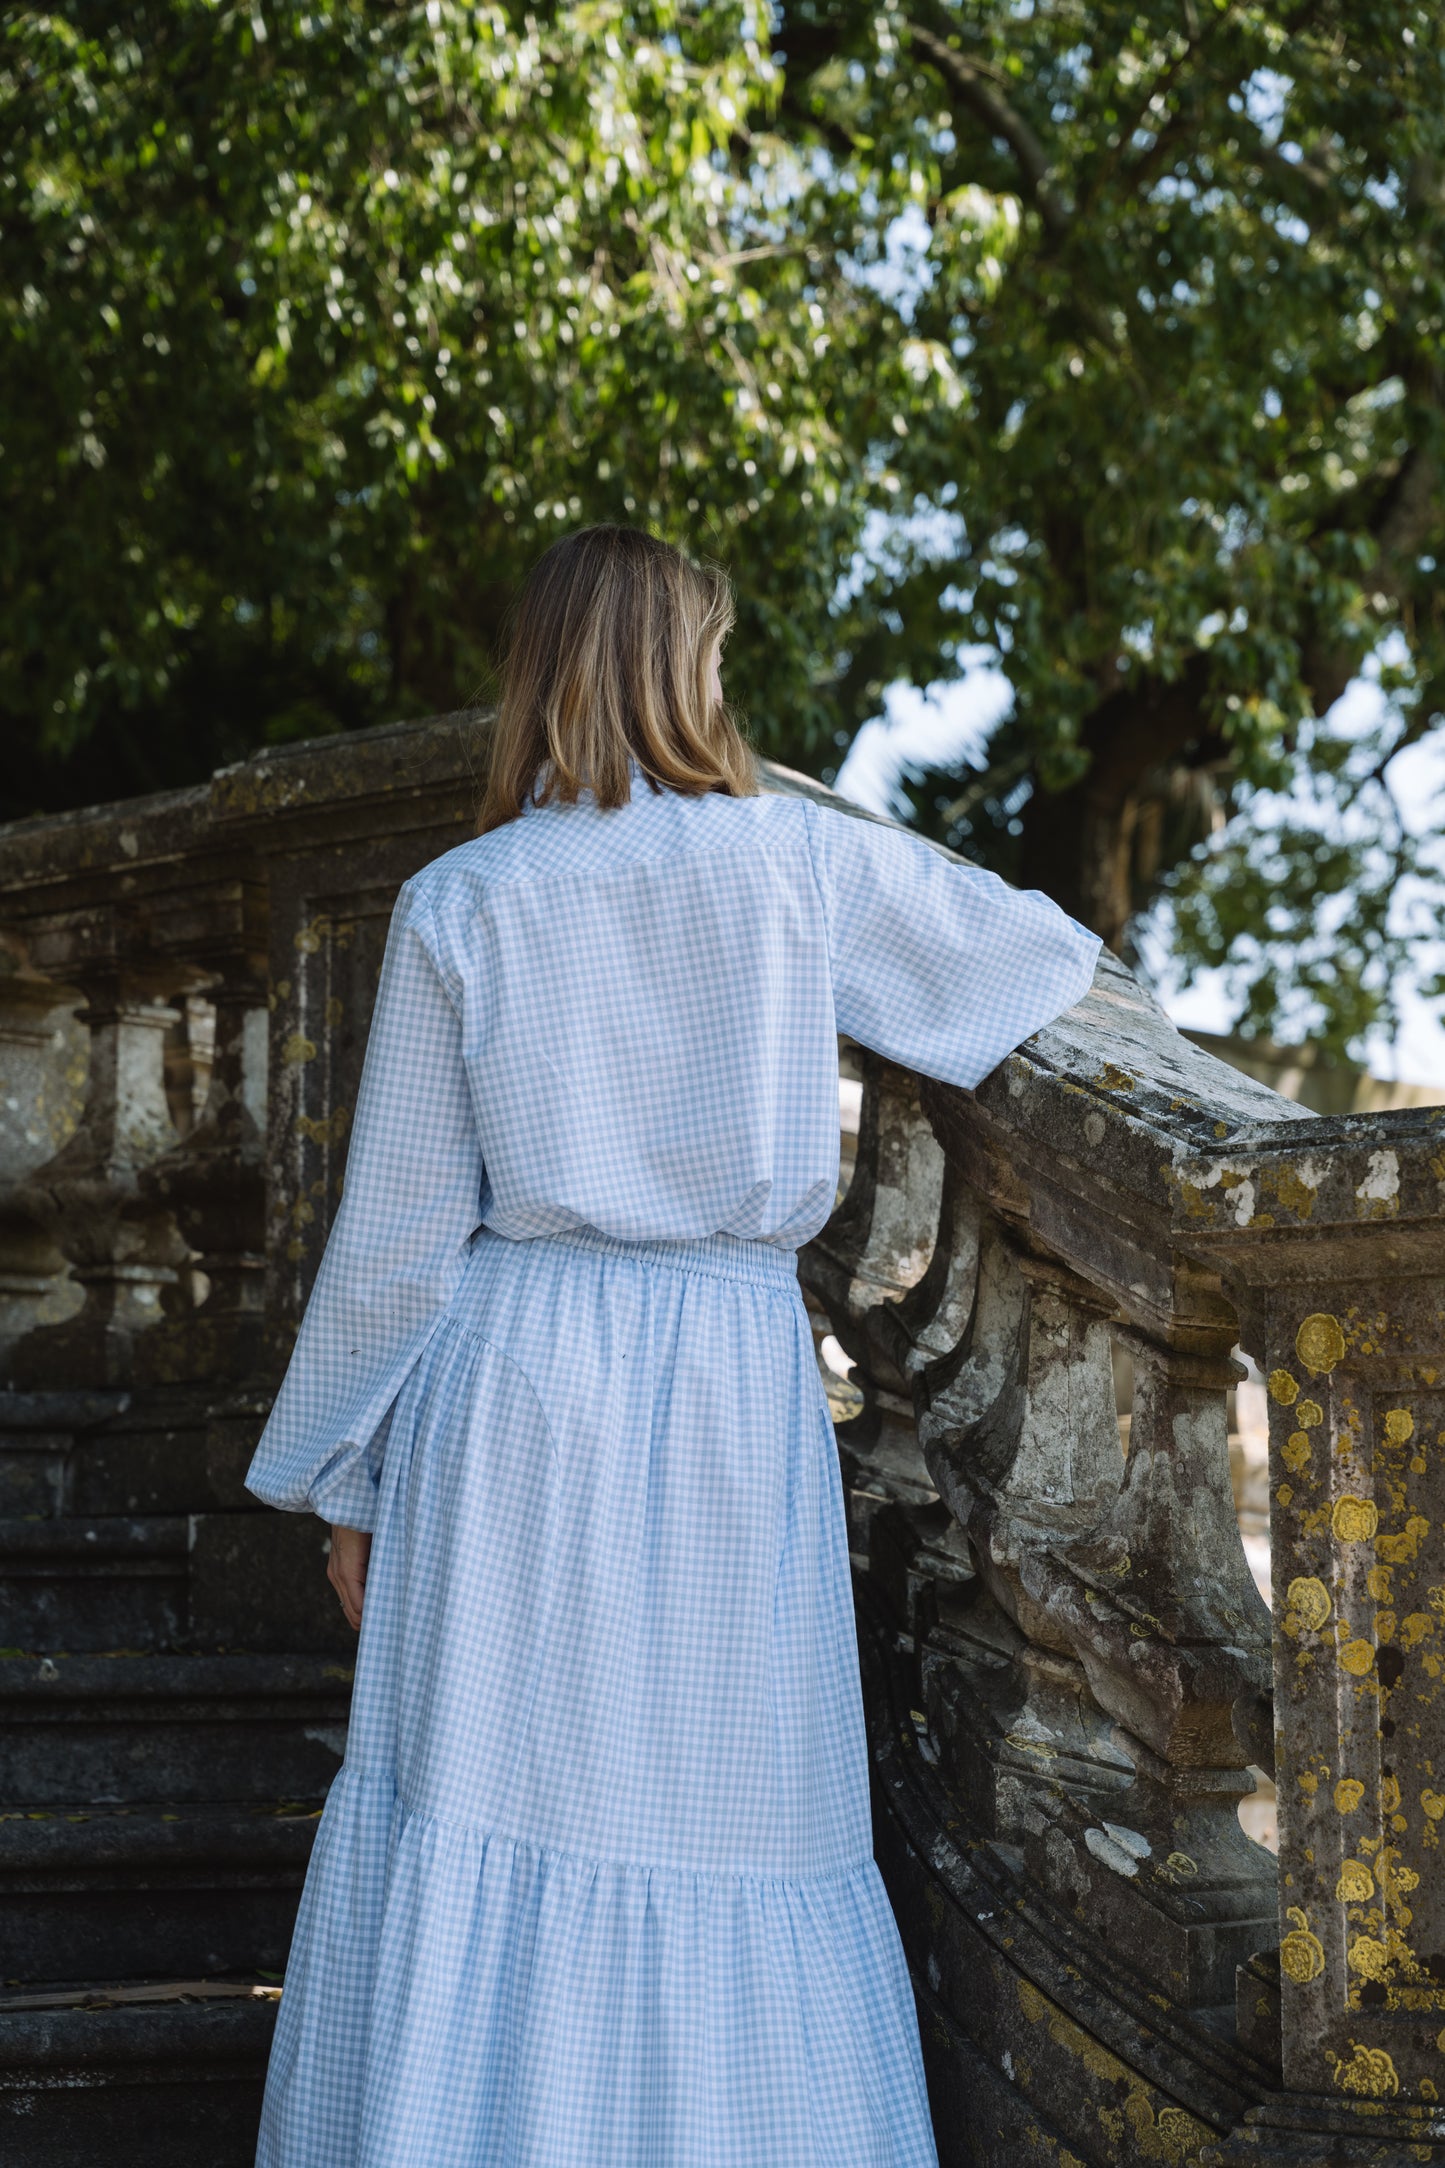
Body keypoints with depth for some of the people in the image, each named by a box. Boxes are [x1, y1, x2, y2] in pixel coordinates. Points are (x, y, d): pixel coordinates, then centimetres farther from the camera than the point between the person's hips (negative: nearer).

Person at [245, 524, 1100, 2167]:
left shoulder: (458, 903, 3)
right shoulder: (799, 860, 2)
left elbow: (398, 1224, 4)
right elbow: (1036, 955, 15)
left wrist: (343, 1474, 11)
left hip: (516, 1371, 0)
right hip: (731, 1375, 0)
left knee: (472, 1821, 3)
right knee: (727, 1812, 5)